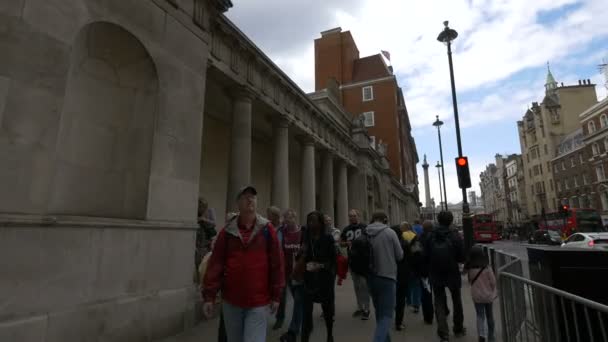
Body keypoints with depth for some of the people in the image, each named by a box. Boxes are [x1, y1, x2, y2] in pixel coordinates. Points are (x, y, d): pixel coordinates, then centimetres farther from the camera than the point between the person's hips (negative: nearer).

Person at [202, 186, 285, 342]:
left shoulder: (267, 229, -5)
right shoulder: (227, 231, -1)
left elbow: (276, 263, -3)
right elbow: (215, 264, -2)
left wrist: (276, 295, -2)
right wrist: (209, 296, -5)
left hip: (259, 303, -2)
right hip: (231, 301, 2)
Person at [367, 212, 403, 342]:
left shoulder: (365, 234, -2)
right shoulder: (390, 232, -9)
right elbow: (400, 256, -2)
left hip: (371, 277, 4)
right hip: (387, 277, -4)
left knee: (379, 312, 20)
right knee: (386, 315, 0)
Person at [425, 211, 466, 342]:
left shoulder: (431, 236, -7)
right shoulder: (455, 235, -12)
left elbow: (426, 255, -4)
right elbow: (462, 257, -11)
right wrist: (455, 260, 9)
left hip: (435, 274, 0)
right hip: (452, 273, 0)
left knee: (439, 302, 8)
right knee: (456, 301, 20)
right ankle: (458, 329, 34)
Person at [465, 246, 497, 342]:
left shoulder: (470, 269, -12)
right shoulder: (487, 268, -17)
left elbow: (470, 282, 0)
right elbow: (493, 282, -8)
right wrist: (493, 292, 9)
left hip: (477, 296, 0)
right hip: (488, 295, 0)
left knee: (480, 316, 9)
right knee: (489, 316, 17)